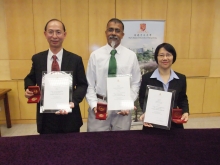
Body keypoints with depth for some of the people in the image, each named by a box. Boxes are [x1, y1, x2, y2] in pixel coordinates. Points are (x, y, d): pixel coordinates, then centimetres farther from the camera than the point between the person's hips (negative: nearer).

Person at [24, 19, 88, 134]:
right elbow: (30, 78, 16)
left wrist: (73, 101, -19)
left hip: (69, 117, -1)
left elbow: (82, 85, -2)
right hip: (45, 118, 1)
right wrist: (28, 89, -6)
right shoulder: (37, 59, 1)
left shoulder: (75, 59, -5)